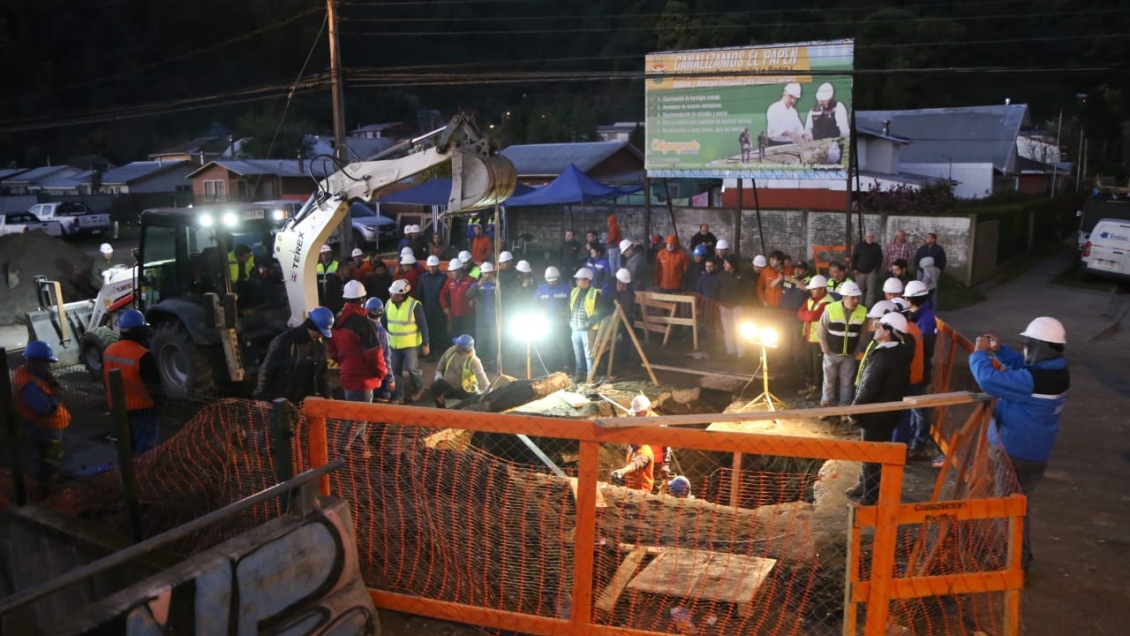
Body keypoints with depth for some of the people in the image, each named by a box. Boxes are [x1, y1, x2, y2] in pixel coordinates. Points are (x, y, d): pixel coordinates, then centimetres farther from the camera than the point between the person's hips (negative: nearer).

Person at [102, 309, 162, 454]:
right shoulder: (142, 355, -23)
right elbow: (154, 385, -18)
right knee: (144, 451, 1)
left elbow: (105, 381, 13)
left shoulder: (108, 351, 1)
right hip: (141, 411, -7)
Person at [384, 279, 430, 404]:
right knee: (395, 371, 8)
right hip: (394, 344, 5)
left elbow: (423, 326, -13)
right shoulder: (389, 303, -2)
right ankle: (398, 396, 20)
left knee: (412, 368, 2)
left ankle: (418, 389, 31)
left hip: (411, 344, -5)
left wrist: (425, 344, -11)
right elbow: (383, 322, 8)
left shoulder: (414, 305, -19)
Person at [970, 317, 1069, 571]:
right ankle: (1019, 558, 39)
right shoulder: (1054, 371, 0)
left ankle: (1017, 564, 20)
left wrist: (980, 353, -18)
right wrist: (999, 350, 5)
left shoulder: (1035, 380, -31)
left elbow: (990, 380, -34)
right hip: (1029, 453, 10)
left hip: (1016, 456, -10)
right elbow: (1021, 365, 17)